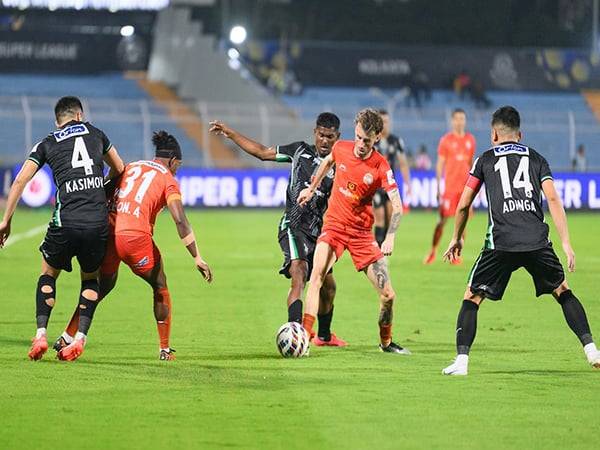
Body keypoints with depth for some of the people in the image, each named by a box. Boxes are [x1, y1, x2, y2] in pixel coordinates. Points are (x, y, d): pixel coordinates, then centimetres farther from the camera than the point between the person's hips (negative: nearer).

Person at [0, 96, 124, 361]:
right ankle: (79, 338, 6)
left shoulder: (46, 144, 13)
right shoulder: (95, 133, 17)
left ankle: (41, 334, 2)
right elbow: (119, 170, 27)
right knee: (90, 279, 20)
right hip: (99, 220, 1)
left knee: (48, 276, 19)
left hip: (66, 220, -1)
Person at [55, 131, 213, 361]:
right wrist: (197, 259, -2)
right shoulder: (168, 180, 7)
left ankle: (66, 338, 19)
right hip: (136, 237, -4)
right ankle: (165, 349, 19)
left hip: (107, 232, 4)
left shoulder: (129, 168, 22)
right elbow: (180, 221, -3)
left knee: (103, 286, 24)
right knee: (160, 288, 17)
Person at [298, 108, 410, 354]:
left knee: (388, 294, -2)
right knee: (317, 275, -26)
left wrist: (390, 237, -29)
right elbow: (328, 161, 21)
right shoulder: (341, 148, -5)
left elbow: (397, 205, -16)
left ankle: (385, 342, 24)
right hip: (333, 225, 1)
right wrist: (311, 189, 25)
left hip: (362, 233, -1)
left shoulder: (381, 167, -14)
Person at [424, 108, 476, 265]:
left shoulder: (470, 140, 9)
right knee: (443, 219, -3)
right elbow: (439, 164, -1)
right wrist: (438, 187, -6)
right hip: (450, 186, -3)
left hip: (465, 186, 3)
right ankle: (433, 251, 9)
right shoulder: (446, 140, -1)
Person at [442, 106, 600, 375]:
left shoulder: (485, 160, 16)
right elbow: (553, 199, 6)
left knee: (472, 297, 10)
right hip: (537, 241, 2)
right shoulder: (536, 159, 18)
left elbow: (464, 205, 16)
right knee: (563, 291, 21)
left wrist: (457, 239, 31)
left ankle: (461, 360, -4)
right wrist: (566, 244, 5)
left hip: (501, 242, -2)